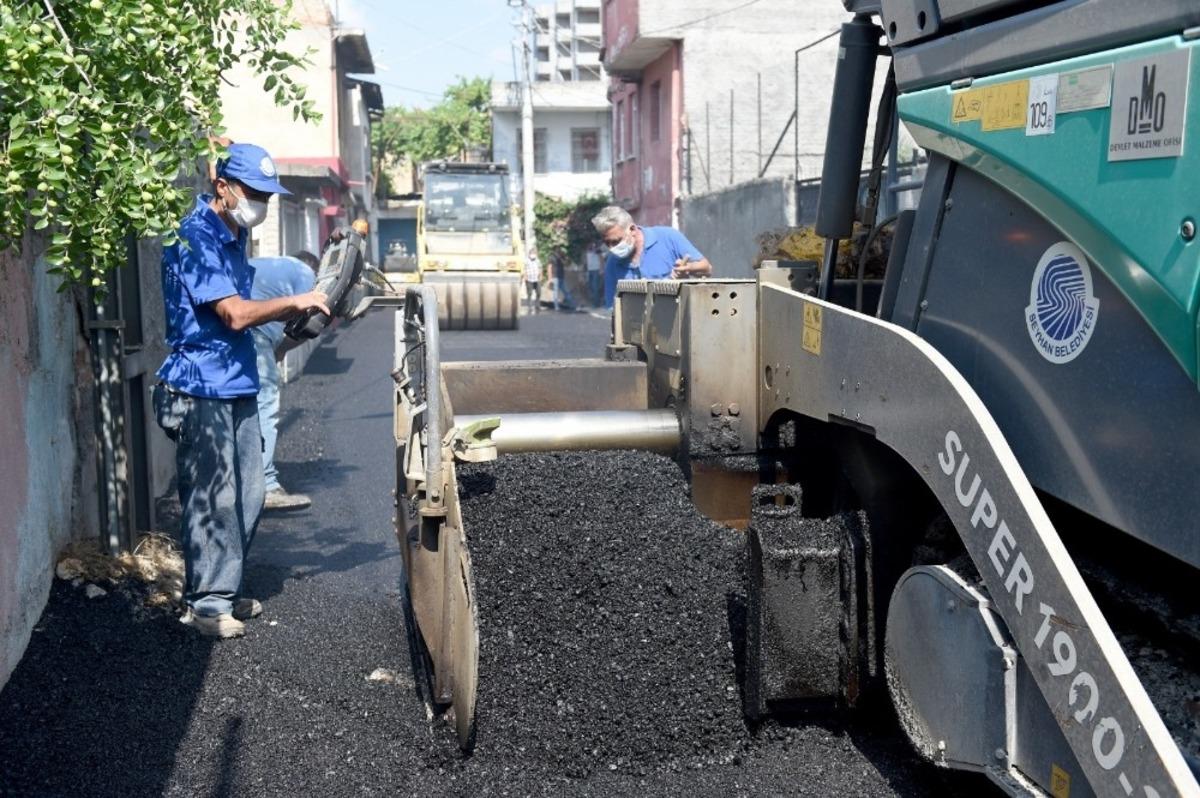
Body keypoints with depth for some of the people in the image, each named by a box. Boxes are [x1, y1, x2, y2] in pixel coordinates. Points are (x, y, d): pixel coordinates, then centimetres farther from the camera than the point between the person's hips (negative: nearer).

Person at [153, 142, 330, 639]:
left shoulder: (234, 235, 14)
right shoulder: (196, 238, -15)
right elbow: (235, 314, -21)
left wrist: (301, 314, 8)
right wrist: (295, 302, -12)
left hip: (238, 386, 9)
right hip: (203, 390, -9)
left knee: (247, 495, 11)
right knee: (212, 499, -5)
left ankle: (223, 590, 22)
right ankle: (205, 603, 5)